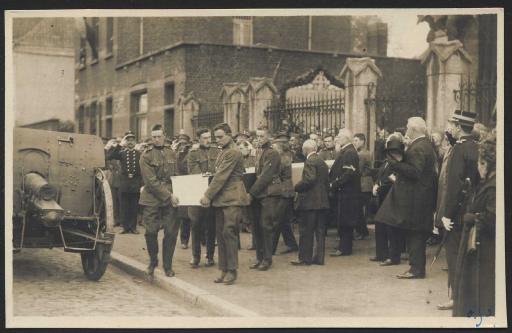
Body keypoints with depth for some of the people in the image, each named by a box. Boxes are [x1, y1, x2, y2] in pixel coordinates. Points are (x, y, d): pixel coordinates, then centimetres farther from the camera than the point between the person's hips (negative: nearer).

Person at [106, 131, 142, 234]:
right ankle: (126, 227, 11)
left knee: (134, 208, 3)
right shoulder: (121, 153, 6)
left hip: (136, 185, -1)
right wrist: (119, 145, -15)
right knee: (124, 208, 3)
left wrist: (142, 184, -5)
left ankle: (133, 227, 11)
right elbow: (108, 156, -10)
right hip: (124, 184, 1)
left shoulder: (139, 154, 5)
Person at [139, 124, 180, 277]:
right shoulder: (146, 155, -5)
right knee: (151, 232, -1)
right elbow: (151, 181, -11)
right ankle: (153, 261, 22)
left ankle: (168, 265, 12)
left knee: (171, 232, 0)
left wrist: (174, 194, 4)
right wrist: (169, 195, -15)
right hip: (152, 199, -3)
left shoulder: (171, 153, 9)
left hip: (170, 198, 3)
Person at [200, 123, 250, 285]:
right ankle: (224, 270, 13)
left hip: (232, 198, -9)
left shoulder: (233, 152, -13)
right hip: (221, 199, 9)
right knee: (220, 233, 8)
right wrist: (210, 196, 9)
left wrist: (208, 195, -14)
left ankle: (232, 271, -4)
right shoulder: (223, 152, 18)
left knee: (229, 232, -10)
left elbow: (221, 176, -16)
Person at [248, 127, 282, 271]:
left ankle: (267, 259, 1)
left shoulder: (272, 153, -10)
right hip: (259, 195, 8)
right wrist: (252, 192, 8)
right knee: (258, 226, 8)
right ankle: (259, 257, 16)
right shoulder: (260, 154, 16)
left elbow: (265, 176, -16)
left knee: (266, 226, -6)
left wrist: (251, 192, -16)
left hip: (269, 194, -8)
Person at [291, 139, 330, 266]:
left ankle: (305, 258, 1)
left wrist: (296, 187, -14)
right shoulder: (322, 162, 15)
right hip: (322, 201, 9)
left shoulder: (310, 161, -13)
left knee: (306, 231, -2)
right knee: (320, 230, 10)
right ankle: (319, 257, 13)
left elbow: (309, 179, -24)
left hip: (309, 201, -9)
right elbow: (327, 181, 16)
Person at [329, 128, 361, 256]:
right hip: (343, 192, 10)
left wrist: (334, 184, -19)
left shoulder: (350, 153, -16)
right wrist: (331, 182, 8)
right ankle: (344, 246, 22)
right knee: (342, 221, 14)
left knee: (345, 221, -4)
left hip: (347, 193, -10)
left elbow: (348, 174, -24)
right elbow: (337, 171, 20)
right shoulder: (345, 152, 16)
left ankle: (344, 248, 1)